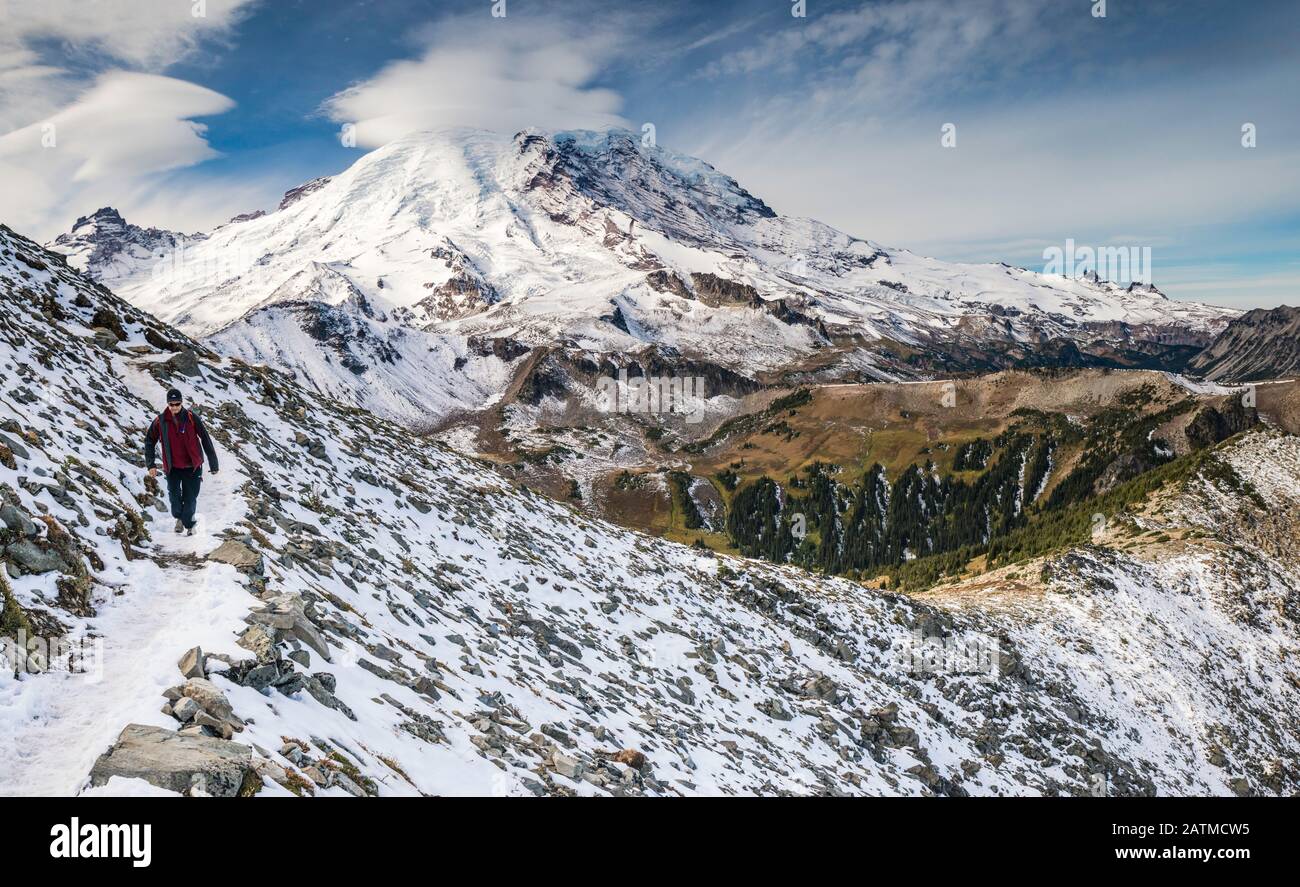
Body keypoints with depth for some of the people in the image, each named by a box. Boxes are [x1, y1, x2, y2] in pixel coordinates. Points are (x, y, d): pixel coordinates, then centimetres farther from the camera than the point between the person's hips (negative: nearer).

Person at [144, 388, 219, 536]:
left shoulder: (191, 418, -10)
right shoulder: (160, 421, -5)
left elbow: (206, 440, -5)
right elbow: (149, 442, 8)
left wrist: (213, 464, -3)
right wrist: (151, 465, 2)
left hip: (192, 466, -1)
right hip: (172, 467, 1)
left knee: (190, 498, 2)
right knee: (174, 496, -2)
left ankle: (188, 524, 21)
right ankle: (179, 517, 27)